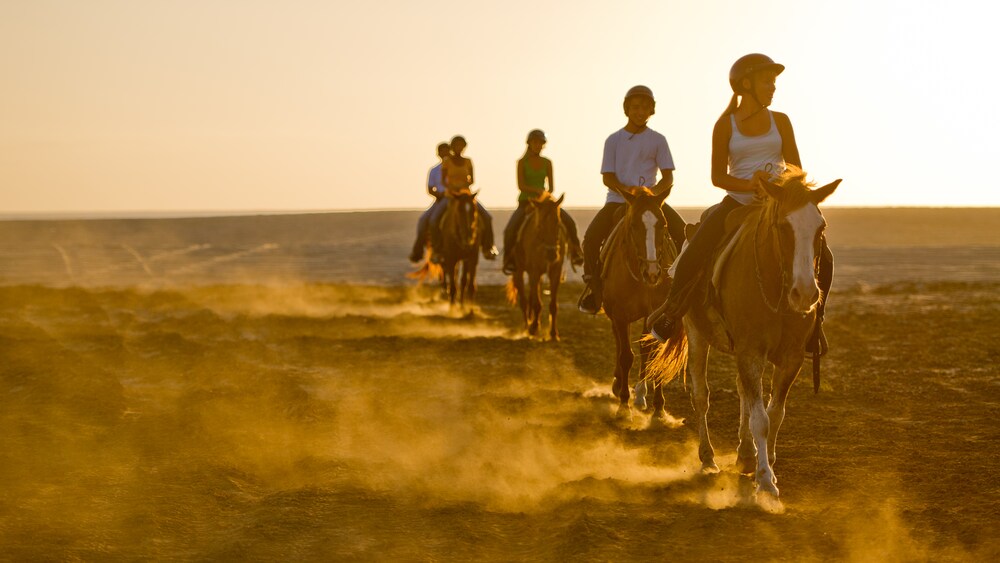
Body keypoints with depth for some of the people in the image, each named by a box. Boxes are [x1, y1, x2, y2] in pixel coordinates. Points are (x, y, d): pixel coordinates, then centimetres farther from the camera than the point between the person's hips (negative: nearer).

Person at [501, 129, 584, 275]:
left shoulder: (547, 163, 6)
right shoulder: (522, 162, -1)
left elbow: (551, 186, 4)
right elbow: (521, 185, -12)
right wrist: (537, 190, -26)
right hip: (525, 201, -2)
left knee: (569, 222, -16)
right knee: (510, 229, -26)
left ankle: (575, 252, -2)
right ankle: (509, 260, -12)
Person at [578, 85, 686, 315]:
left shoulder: (657, 140, 7)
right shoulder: (614, 140, 7)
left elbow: (668, 177, 3)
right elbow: (607, 177, 1)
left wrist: (654, 191, -20)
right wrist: (625, 189, -20)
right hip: (618, 199, 0)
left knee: (681, 231, -24)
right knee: (592, 236, -24)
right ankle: (593, 285, -9)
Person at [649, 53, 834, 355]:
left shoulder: (780, 121, 6)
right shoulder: (726, 125, 0)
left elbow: (796, 169, 4)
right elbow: (718, 176, -3)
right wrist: (748, 185, -21)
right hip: (738, 201, -2)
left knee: (821, 255, -16)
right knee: (695, 252, -22)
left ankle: (814, 321, 5)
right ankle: (670, 314, 2)